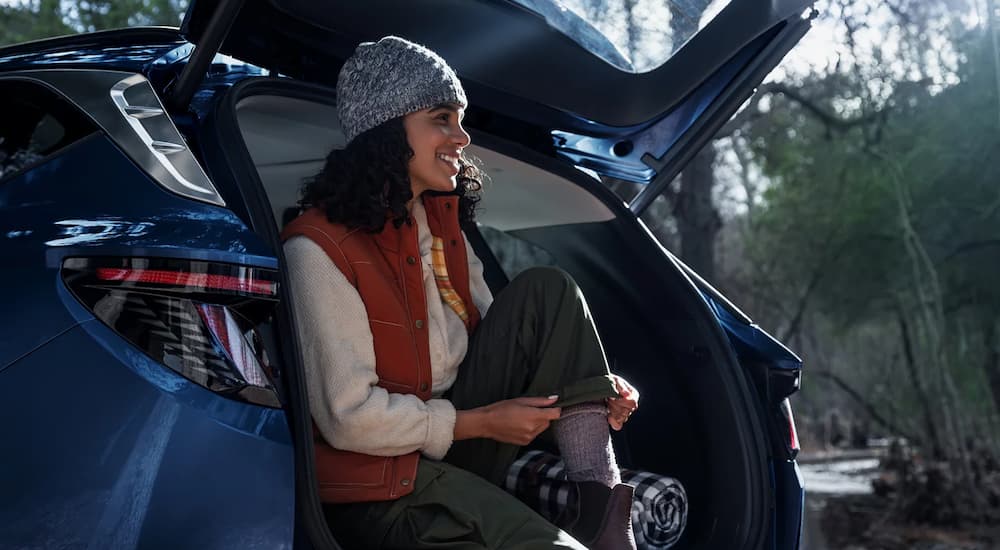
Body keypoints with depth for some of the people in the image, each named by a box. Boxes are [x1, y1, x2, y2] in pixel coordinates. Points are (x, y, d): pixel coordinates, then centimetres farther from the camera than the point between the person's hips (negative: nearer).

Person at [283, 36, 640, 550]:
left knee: (544, 292, -9)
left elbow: (494, 332, 10)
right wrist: (483, 422, -14)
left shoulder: (441, 218, 7)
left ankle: (599, 502, -13)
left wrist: (591, 389, -6)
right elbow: (350, 419, -20)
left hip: (456, 437, 8)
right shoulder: (320, 249, -18)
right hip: (380, 484, -8)